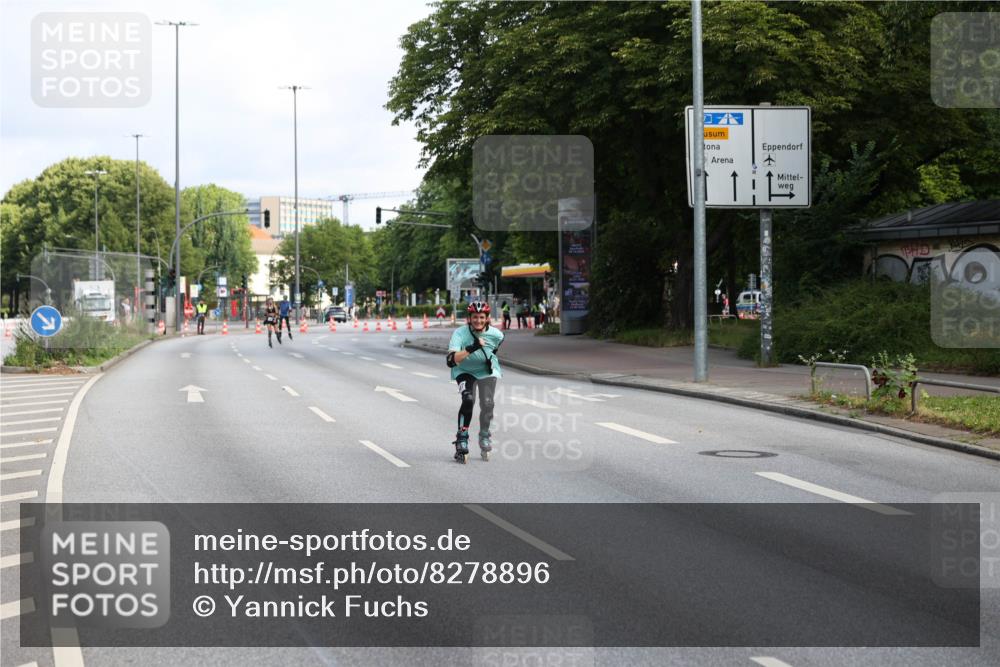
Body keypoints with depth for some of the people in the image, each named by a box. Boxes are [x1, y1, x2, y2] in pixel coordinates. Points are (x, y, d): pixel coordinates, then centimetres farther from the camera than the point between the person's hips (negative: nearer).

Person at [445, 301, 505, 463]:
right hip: (465, 371, -2)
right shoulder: (460, 333, -26)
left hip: (487, 371, 2)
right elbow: (451, 360, -38)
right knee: (468, 400, -25)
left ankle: (484, 436, 17)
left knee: (487, 404, -13)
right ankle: (462, 443, -15)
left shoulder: (495, 334, -17)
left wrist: (491, 356, 3)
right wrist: (471, 349, -46)